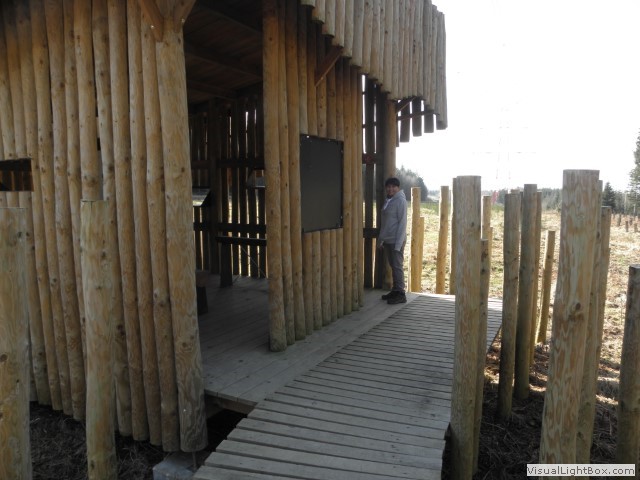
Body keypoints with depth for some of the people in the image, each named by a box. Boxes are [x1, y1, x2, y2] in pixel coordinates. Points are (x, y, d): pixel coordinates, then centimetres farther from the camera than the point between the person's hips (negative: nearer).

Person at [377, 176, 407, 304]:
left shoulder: (400, 201, -11)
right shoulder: (388, 200, 13)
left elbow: (402, 223, -16)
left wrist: (398, 243, -19)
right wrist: (380, 239, 16)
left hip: (396, 240, -8)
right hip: (387, 240, 8)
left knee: (397, 266, -4)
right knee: (392, 266, 14)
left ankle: (400, 294, 2)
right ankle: (395, 291, 23)